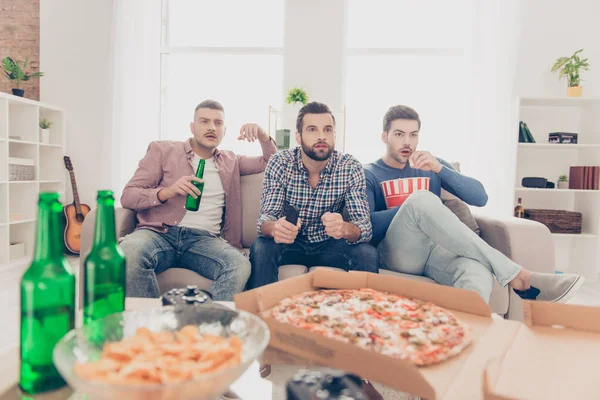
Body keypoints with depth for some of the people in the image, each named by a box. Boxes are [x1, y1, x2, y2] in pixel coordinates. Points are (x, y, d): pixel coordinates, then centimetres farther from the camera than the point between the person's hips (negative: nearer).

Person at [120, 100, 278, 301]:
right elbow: (127, 196, 7)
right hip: (160, 233, -1)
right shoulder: (162, 150, 13)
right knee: (129, 252, -37)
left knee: (240, 265, -33)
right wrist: (167, 192, -13)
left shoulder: (230, 161, 23)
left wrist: (263, 136, 7)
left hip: (205, 239, 1)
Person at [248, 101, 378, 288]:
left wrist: (345, 229, -43)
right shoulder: (280, 163, -12)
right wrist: (274, 228, -42)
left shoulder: (351, 167, -13)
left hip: (329, 245, 1)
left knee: (367, 253, -25)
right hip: (288, 242, 0)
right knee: (261, 248, -30)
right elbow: (266, 216, -16)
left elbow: (364, 226, -17)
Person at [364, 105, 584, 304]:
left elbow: (480, 198, 7)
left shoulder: (431, 165, 20)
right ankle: (514, 274, -31)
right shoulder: (368, 175, 9)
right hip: (397, 252, -2)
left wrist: (439, 168, -7)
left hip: (438, 249, 3)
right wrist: (414, 206, -14)